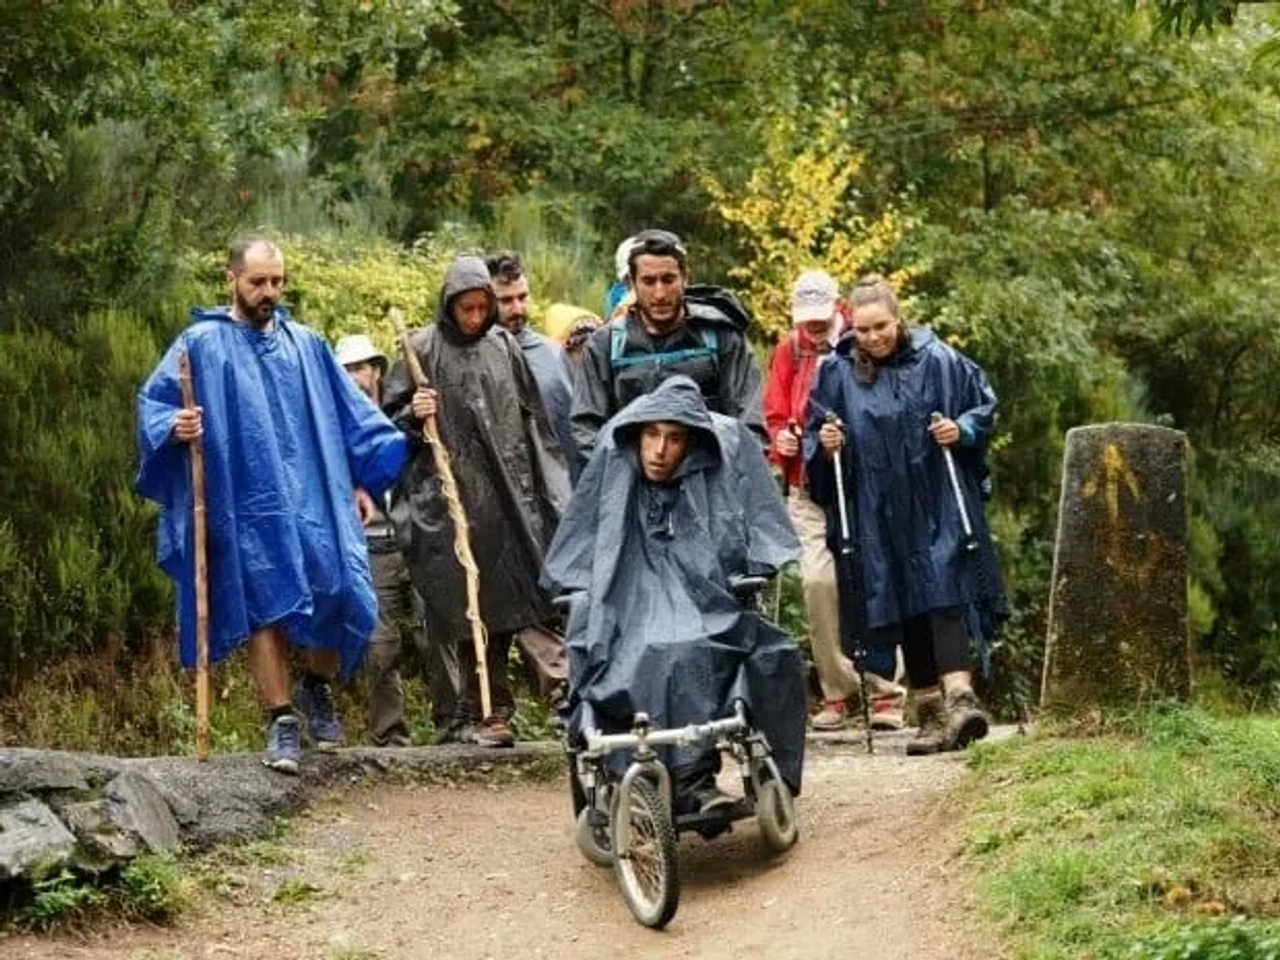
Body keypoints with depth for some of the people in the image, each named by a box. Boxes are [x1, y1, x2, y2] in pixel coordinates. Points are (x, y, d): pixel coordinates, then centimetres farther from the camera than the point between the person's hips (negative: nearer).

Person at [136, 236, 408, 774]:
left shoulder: (305, 344, 15)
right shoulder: (202, 344, 2)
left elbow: (347, 412, 19)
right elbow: (152, 404, 0)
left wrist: (364, 479, 13)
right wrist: (174, 427, -22)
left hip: (314, 502, 3)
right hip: (248, 506, -3)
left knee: (339, 595, -4)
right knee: (266, 608, -5)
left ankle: (318, 688, 23)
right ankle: (282, 722, 3)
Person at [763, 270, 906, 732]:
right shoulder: (789, 352, 11)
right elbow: (774, 415, 18)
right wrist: (781, 440, -3)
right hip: (809, 488, 2)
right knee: (818, 581, -9)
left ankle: (883, 690, 5)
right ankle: (836, 690, 1)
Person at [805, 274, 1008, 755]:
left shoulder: (938, 361, -1)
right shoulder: (837, 373, 4)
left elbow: (984, 405, 8)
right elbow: (816, 434, 12)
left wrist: (962, 430, -11)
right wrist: (824, 444, -9)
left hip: (939, 509, -2)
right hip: (880, 515, 2)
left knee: (945, 596, -16)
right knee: (907, 612, 5)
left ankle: (958, 696, -27)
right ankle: (929, 715, 12)